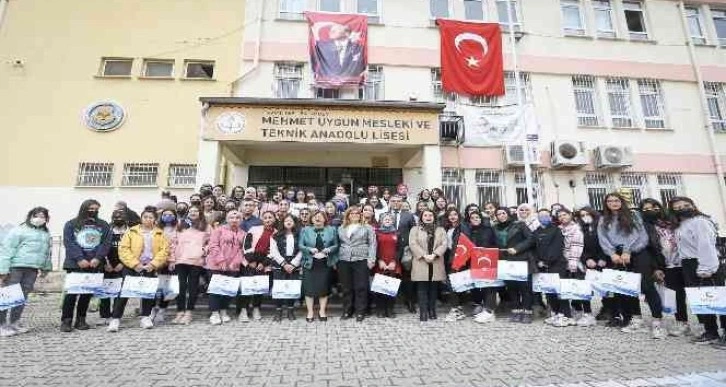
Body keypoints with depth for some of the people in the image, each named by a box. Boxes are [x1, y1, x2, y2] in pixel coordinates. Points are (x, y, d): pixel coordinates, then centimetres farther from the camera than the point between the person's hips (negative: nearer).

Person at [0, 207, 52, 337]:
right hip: (15, 267, -5)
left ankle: (14, 322, 20)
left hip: (32, 269, 6)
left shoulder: (46, 234, 17)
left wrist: (46, 267, 20)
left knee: (23, 296, 11)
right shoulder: (19, 230, -3)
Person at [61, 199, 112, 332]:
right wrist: (79, 259, -16)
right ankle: (66, 320, 7)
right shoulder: (71, 224, 6)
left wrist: (98, 258, -12)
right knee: (72, 292, -4)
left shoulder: (103, 225, 12)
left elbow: (106, 243, 2)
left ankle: (81, 320, 15)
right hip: (75, 264, -2)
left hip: (95, 265, 2)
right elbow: (69, 243, -4)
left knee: (88, 292, 6)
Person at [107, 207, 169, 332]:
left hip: (150, 268, 1)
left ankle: (145, 317, 20)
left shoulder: (160, 234, 5)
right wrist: (135, 264, -15)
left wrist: (153, 264, -14)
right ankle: (116, 318, 8)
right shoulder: (132, 231, 2)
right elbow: (123, 249, -6)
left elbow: (164, 251, -2)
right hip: (132, 267, -1)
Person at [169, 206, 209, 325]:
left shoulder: (206, 227, 11)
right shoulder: (180, 226, 14)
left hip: (197, 261, -1)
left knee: (193, 286, 2)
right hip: (181, 260, 1)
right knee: (181, 286, 1)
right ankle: (180, 312, 10)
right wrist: (172, 259, 4)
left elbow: (211, 242, 11)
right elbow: (174, 243, 10)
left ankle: (188, 313, 9)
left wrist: (204, 250, -7)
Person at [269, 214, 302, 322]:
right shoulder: (276, 236, 6)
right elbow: (274, 252, -2)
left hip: (294, 266, 1)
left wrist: (293, 264, -9)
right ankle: (278, 311, 11)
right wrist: (284, 264, -10)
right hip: (279, 266, -1)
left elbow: (300, 252, 1)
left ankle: (291, 310, 17)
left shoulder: (299, 236, 7)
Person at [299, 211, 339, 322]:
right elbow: (300, 246, 2)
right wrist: (310, 249, -15)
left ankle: (322, 311, 19)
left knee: (324, 287, 5)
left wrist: (328, 250, -13)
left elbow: (336, 245, 6)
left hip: (325, 264, 0)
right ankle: (310, 312, 14)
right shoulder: (305, 230, 7)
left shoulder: (331, 230, 7)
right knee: (309, 288, 2)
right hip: (309, 263, 0)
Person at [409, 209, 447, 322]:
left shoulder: (441, 230, 15)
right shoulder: (415, 229, 9)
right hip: (420, 263, -2)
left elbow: (444, 244, 1)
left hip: (436, 264, 2)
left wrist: (434, 254, -14)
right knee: (422, 288, -2)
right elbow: (413, 244, -5)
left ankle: (432, 310, 18)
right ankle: (423, 312, 2)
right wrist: (424, 255, -16)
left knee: (434, 288, 7)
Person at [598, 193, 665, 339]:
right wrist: (613, 254, -12)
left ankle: (657, 321, -8)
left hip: (638, 253, -2)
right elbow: (603, 240, 4)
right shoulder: (603, 221, 15)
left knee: (647, 286, -12)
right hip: (618, 257, 2)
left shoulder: (633, 216, 10)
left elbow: (641, 235, -2)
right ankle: (636, 318, 14)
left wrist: (628, 251, -15)